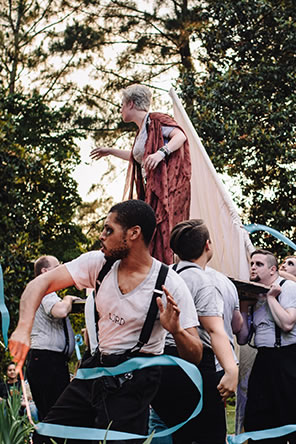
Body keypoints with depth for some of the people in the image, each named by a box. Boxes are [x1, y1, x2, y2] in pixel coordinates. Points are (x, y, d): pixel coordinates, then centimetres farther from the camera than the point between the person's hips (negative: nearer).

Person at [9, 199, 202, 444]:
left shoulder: (171, 285, -16)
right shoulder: (98, 263, -4)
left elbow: (195, 356, -14)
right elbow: (42, 283, -9)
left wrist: (176, 330, -36)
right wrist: (24, 328, -26)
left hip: (134, 380, -5)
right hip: (96, 368, 5)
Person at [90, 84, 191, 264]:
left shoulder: (156, 120, -4)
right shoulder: (142, 130, 22)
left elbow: (181, 136, -19)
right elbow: (136, 157, 38)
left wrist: (160, 153, -34)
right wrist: (110, 151, 44)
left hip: (166, 187, -9)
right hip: (150, 189, 9)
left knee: (159, 232, -18)